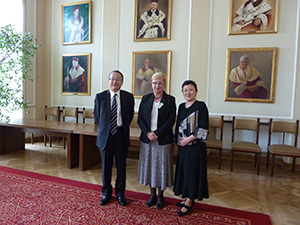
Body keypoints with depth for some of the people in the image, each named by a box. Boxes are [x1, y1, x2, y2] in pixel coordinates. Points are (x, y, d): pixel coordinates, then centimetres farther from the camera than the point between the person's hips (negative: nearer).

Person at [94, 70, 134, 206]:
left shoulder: (128, 97, -1)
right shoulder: (100, 97, -1)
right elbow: (97, 116, 10)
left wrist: (123, 127, 8)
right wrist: (104, 128, 9)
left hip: (121, 135, 0)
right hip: (105, 135, 0)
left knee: (121, 166, 10)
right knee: (106, 166, 11)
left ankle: (120, 193, 29)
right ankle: (106, 193, 31)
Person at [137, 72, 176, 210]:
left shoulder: (170, 100, -1)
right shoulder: (145, 99, 7)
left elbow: (171, 120, -7)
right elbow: (140, 118, 3)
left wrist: (157, 134, -15)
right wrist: (148, 133, -12)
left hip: (162, 139, -2)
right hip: (147, 138, 3)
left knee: (161, 166, 5)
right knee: (148, 165, 10)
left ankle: (160, 196, 24)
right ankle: (152, 194, 28)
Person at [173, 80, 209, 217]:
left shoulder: (201, 106, -10)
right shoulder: (181, 106, 9)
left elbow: (203, 129, -14)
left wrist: (189, 139, -17)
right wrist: (176, 143, 10)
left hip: (195, 145, -6)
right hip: (182, 145, 7)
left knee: (192, 172, 3)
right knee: (183, 170, 13)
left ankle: (189, 202, 17)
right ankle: (188, 198, 29)